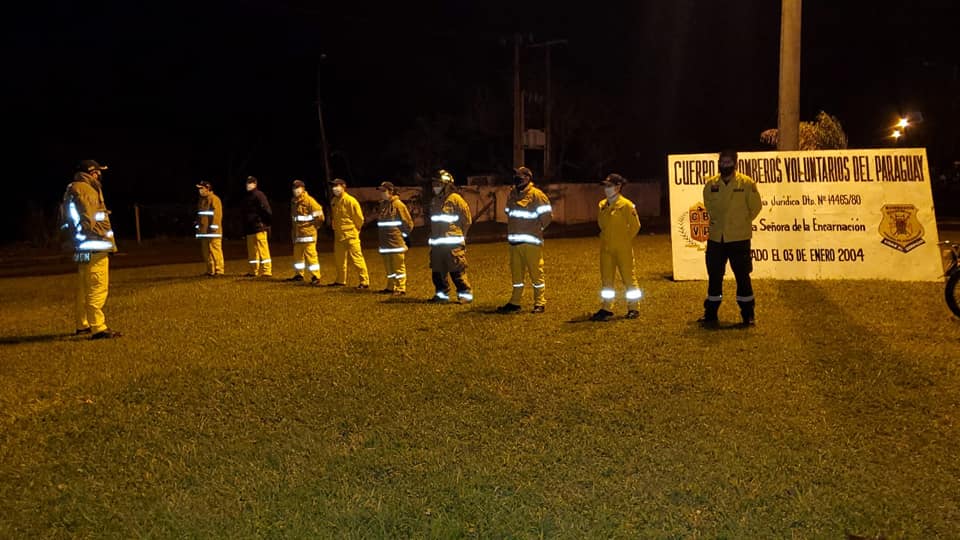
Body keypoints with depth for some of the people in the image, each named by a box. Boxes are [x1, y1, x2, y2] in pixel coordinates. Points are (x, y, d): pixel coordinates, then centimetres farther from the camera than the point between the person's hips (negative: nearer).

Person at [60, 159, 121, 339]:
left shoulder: (75, 189, 19)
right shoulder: (84, 189, -12)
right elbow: (89, 221, -20)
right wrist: (107, 237, -13)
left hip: (84, 248, 11)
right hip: (93, 248, -11)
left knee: (84, 288, 18)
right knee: (97, 288, -12)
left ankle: (83, 325, 28)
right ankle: (98, 328, -14)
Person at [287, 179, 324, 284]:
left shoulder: (308, 200, -11)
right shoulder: (293, 202, 15)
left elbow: (318, 212, -13)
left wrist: (315, 225, -5)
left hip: (308, 232, -8)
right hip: (297, 233, 9)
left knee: (310, 253, -10)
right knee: (297, 253, 15)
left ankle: (315, 276, -8)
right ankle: (298, 275, 27)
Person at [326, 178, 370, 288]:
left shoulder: (350, 200, -14)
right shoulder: (333, 201, 9)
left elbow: (359, 218, -11)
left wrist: (355, 229, -2)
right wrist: (335, 228, 17)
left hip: (350, 235, -8)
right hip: (338, 235, 8)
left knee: (356, 258, -8)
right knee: (339, 259, 15)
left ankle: (365, 281, -4)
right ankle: (340, 280, 28)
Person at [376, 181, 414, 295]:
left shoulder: (398, 204, -11)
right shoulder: (382, 204, 11)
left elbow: (408, 223, -8)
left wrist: (402, 235, -2)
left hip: (396, 242, -7)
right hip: (385, 242, 7)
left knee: (398, 266, -3)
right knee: (388, 266, 13)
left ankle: (400, 289, 2)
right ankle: (390, 287, 23)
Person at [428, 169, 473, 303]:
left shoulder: (455, 199, -8)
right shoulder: (434, 201, 15)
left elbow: (467, 220, -4)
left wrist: (458, 235, 3)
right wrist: (434, 235, 15)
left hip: (453, 243, -7)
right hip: (436, 243, 7)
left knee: (457, 271, -6)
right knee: (437, 272, 10)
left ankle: (465, 294, 4)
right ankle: (441, 294, 21)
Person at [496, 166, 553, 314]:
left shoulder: (537, 195, -9)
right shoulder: (512, 194, 12)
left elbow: (547, 215, -7)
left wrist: (537, 228, 1)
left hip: (531, 242, -7)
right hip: (514, 241, 7)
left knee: (536, 272, -1)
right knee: (516, 272, 12)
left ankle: (540, 303, 7)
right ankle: (515, 302, 21)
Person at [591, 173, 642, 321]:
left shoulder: (626, 205, -11)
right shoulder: (602, 205, 7)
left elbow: (635, 225, -6)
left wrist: (625, 239, -1)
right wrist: (606, 237, 15)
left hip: (623, 249, -6)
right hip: (606, 249, 6)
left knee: (628, 277, 3)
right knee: (606, 279, 9)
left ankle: (633, 309, 13)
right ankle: (606, 309, 16)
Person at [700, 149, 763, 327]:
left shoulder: (747, 183, -7)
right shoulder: (710, 184, 1)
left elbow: (755, 207, 0)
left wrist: (742, 222, 3)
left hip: (739, 238, -3)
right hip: (716, 238, 3)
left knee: (742, 276, 5)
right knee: (714, 276, 10)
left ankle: (748, 315, 18)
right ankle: (710, 315, 20)